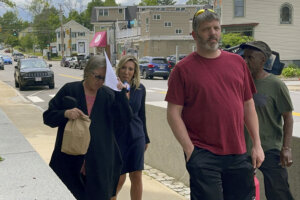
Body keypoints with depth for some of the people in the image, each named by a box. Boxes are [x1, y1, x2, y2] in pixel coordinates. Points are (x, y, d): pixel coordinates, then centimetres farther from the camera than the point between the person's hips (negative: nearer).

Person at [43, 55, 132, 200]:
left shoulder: (108, 95, 4)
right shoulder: (69, 90, -1)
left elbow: (126, 118, -6)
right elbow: (48, 117, 0)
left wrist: (121, 93, -16)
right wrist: (65, 114, -20)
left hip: (100, 161, 2)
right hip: (71, 159, -1)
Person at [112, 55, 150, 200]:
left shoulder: (140, 89, 3)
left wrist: (145, 138, 16)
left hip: (136, 137, 3)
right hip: (117, 137, -3)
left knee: (136, 177, 4)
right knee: (119, 178, 4)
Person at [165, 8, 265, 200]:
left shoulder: (237, 62, 10)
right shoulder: (183, 68, -3)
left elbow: (249, 105, 13)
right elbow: (173, 113, -5)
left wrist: (257, 144, 8)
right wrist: (189, 150, -11)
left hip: (238, 155, 5)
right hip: (203, 156, -4)